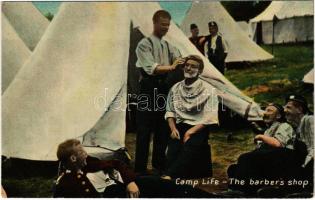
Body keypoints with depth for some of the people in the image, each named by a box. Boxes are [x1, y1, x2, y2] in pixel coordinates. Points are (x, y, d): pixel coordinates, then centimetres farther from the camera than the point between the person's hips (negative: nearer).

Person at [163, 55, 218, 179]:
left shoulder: (208, 90, -1)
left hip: (198, 128, -3)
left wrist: (191, 131, -15)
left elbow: (209, 118, -6)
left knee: (189, 148, -32)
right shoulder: (176, 88, 13)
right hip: (179, 127, 4)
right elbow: (170, 111, 14)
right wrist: (173, 128, -4)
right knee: (173, 150, -26)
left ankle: (168, 177, -39)